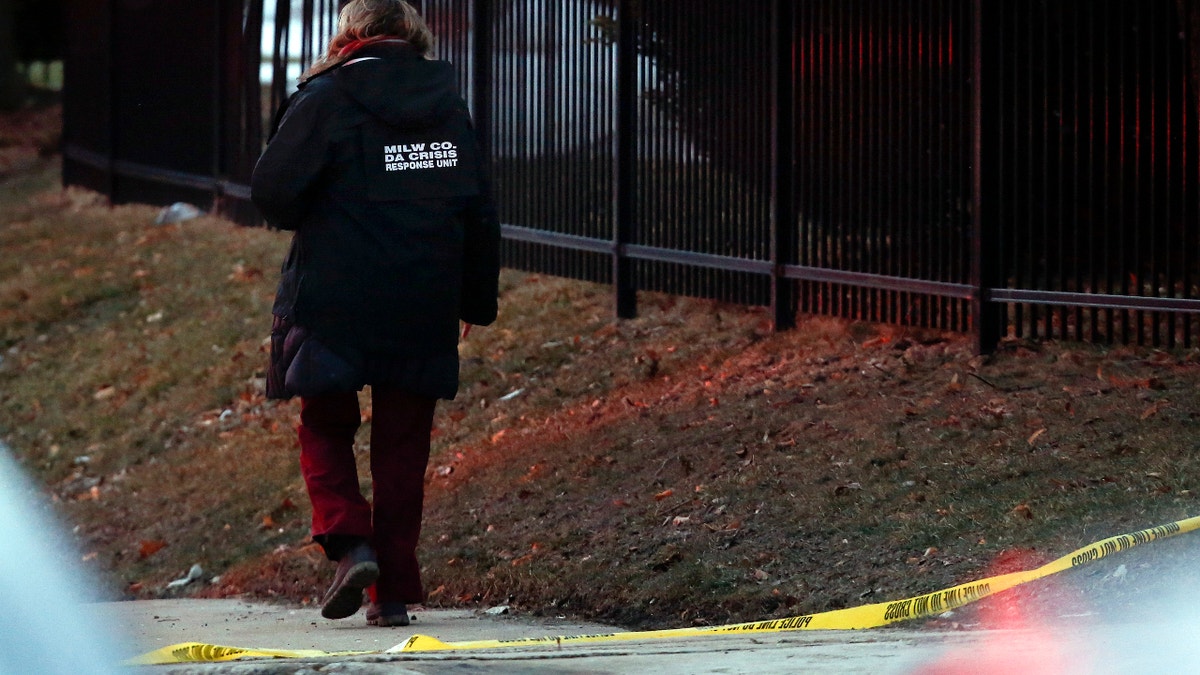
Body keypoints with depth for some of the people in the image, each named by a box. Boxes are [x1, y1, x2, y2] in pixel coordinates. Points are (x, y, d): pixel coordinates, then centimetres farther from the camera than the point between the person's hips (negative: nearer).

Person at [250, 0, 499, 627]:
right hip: (424, 310, 3)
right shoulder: (448, 103, 7)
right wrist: (477, 302, 19)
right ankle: (394, 591, 8)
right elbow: (479, 212, 10)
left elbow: (272, 192, -10)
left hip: (334, 298, -3)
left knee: (325, 428, 12)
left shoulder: (328, 98, -7)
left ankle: (349, 543, -10)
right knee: (402, 446, 10)